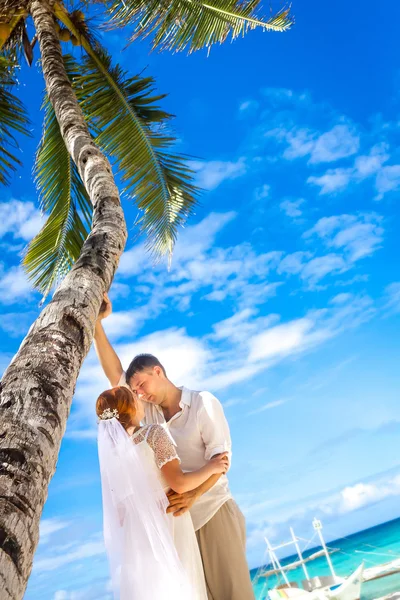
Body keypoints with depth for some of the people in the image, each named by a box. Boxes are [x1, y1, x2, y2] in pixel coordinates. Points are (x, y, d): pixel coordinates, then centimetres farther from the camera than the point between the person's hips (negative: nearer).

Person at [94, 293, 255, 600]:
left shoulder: (203, 402, -7)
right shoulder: (150, 411, 8)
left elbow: (221, 455, -15)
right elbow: (115, 374, 2)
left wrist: (192, 495, -31)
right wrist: (96, 323, -6)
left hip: (214, 513, -5)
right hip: (180, 519, 5)